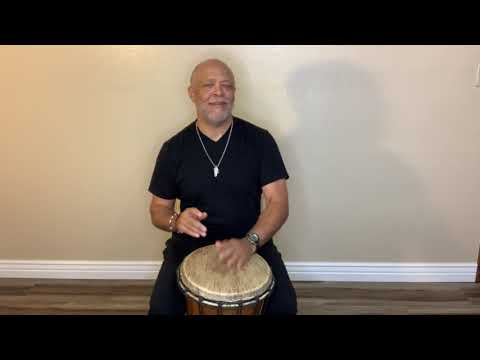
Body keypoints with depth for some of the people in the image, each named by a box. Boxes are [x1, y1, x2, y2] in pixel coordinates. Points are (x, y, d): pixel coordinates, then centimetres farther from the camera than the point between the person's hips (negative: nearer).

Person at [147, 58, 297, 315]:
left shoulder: (259, 140, -7)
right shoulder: (174, 148, -3)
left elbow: (278, 203, -10)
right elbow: (158, 210, 3)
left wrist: (250, 242, -27)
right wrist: (177, 222, -21)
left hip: (252, 241, 0)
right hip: (190, 243, 1)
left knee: (284, 305, -17)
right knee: (162, 308, -18)